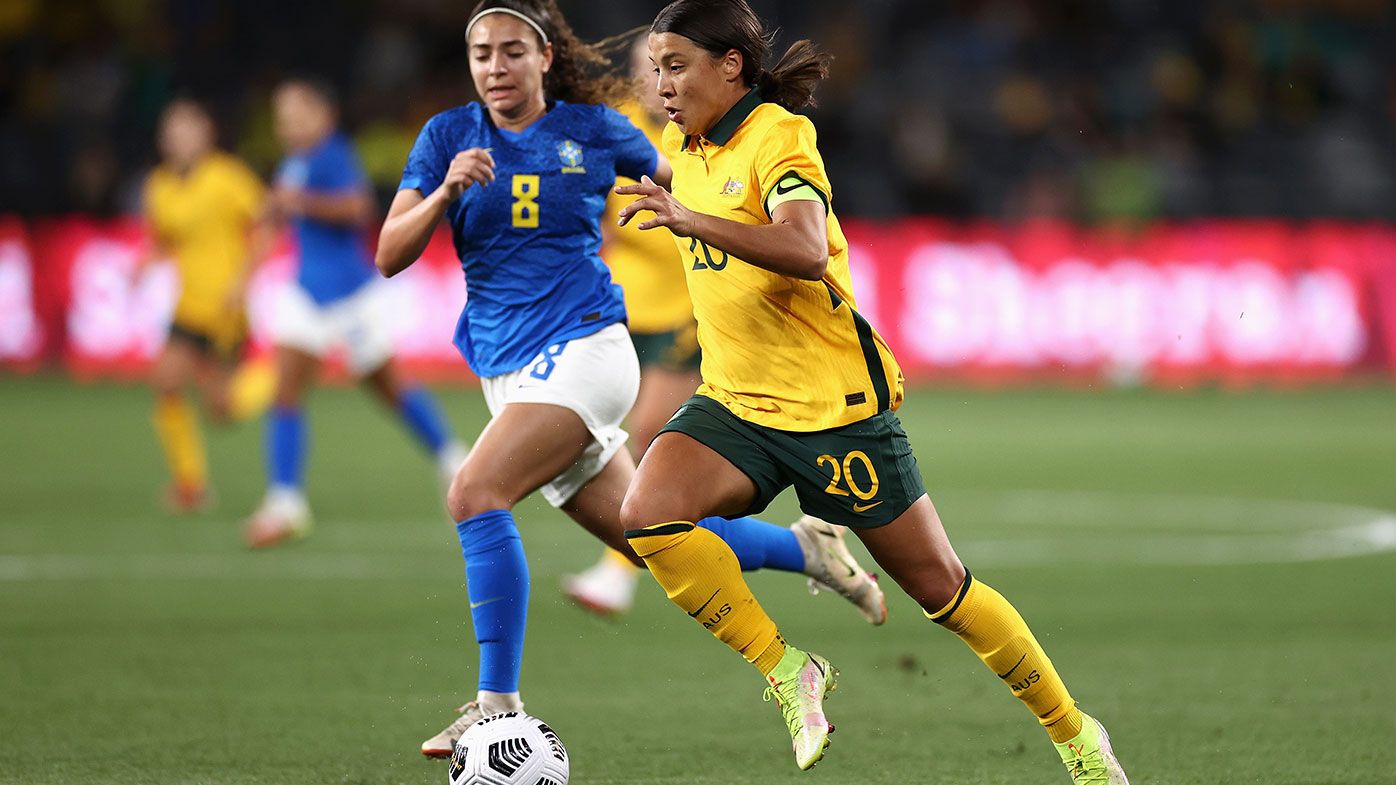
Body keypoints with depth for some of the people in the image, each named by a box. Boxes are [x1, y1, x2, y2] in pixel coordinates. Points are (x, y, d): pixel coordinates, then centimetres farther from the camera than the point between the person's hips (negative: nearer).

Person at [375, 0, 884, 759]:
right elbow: (390, 256, -3)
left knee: (476, 491, -25)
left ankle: (498, 704, -23)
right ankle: (806, 550, 31)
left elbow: (680, 183, 21)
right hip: (507, 371, 5)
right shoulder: (448, 135, 6)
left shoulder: (591, 128, 1)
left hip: (583, 347, -5)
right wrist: (446, 192, -18)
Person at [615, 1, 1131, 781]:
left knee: (940, 587, 2)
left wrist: (693, 221, -43)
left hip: (833, 407, -7)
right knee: (648, 512, -23)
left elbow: (806, 250, -34)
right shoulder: (687, 149, 9)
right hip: (735, 405, 7)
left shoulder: (778, 138, -15)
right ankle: (786, 671, -9)